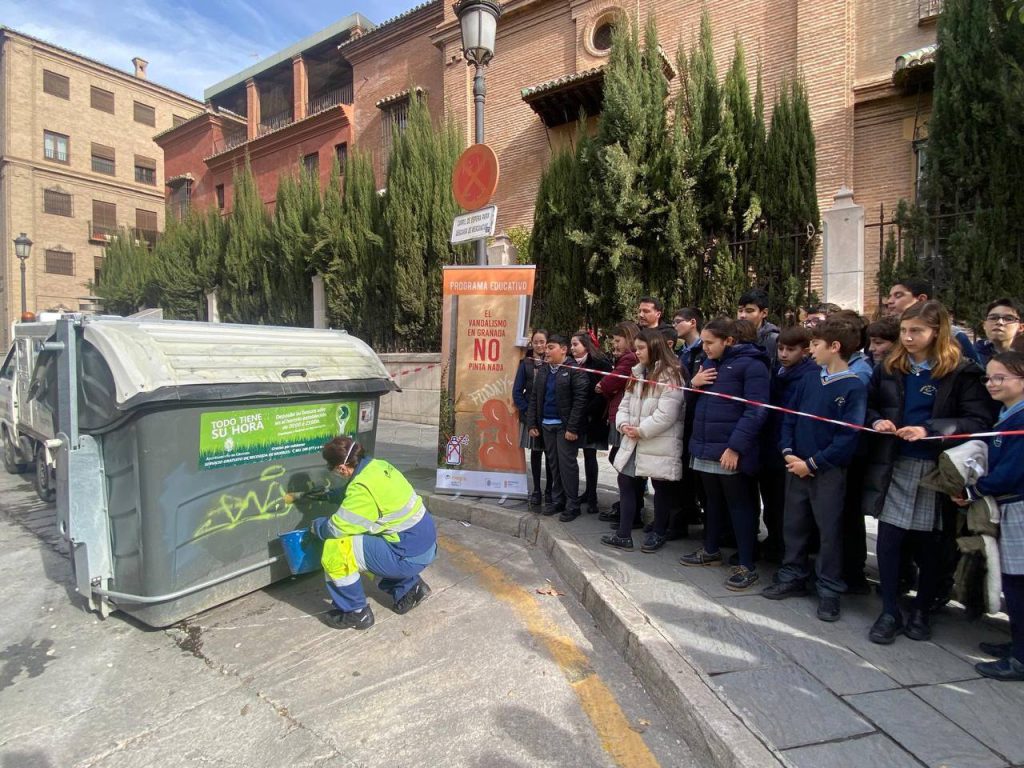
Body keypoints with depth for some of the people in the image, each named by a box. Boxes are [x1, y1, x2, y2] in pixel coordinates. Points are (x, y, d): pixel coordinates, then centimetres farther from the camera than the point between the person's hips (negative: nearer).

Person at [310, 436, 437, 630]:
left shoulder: (363, 487, -23)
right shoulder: (378, 465, 3)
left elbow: (336, 528, -18)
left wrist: (316, 526, 3)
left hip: (409, 556, -9)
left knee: (335, 550, -9)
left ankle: (356, 613, 8)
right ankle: (410, 587, 26)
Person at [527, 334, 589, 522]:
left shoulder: (574, 370, -10)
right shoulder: (543, 370, 11)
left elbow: (580, 400, -15)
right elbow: (535, 398, 12)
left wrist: (572, 428, -18)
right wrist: (533, 423, 7)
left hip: (565, 426, -6)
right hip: (547, 425, 6)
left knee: (567, 464, -2)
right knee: (553, 464, 13)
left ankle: (572, 505, 10)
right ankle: (557, 500, 24)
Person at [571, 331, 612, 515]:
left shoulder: (600, 363, -9)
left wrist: (587, 411, -14)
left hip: (593, 418, -5)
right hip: (580, 418, 5)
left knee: (589, 455, -3)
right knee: (588, 455, 11)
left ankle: (592, 497, 5)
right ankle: (590, 493, 20)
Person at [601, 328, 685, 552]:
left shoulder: (670, 375, -12)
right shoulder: (638, 373, 15)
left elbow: (666, 414, -21)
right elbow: (626, 403, 13)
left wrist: (641, 430, -16)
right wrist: (623, 424, -6)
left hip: (660, 444, -8)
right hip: (634, 441, 8)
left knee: (661, 487, 7)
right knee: (625, 482, 6)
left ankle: (658, 534, 24)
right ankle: (624, 534, 14)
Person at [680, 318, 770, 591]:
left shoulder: (751, 365, -11)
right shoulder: (709, 363, 12)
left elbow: (756, 412, -17)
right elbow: (694, 401, 19)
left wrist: (736, 447, -23)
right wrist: (693, 384, -3)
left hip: (731, 450, -7)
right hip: (705, 446, 7)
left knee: (740, 505, 3)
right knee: (713, 501, 19)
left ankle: (747, 566, 13)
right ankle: (710, 550, 34)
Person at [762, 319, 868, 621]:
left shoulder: (854, 387, -12)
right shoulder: (810, 381, 7)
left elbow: (848, 437, -17)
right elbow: (789, 418, 9)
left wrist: (812, 463, -16)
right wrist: (788, 453, -4)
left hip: (828, 471, -6)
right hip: (797, 467, 6)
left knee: (829, 531, 7)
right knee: (794, 525, 14)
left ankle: (829, 591, 21)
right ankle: (792, 577, 30)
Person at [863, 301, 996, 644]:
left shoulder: (961, 371, -4)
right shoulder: (889, 368, 6)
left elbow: (979, 421, -9)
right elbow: (869, 406, 15)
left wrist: (929, 430, -22)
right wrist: (876, 421, -6)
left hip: (937, 470, -2)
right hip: (893, 466, 2)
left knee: (930, 546, 10)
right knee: (888, 540, 2)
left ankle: (921, 612, 31)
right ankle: (890, 612, 17)